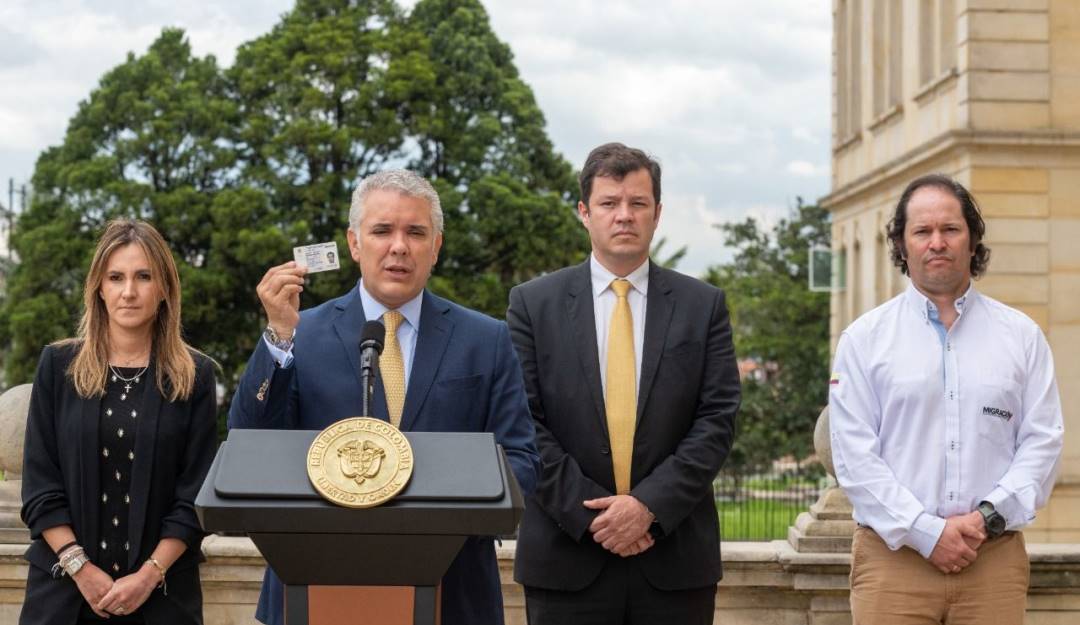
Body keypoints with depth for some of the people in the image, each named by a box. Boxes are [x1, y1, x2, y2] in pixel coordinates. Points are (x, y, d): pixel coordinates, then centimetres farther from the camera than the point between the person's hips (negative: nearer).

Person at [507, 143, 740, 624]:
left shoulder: (703, 305, 6)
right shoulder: (533, 303, 4)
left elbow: (718, 419, -1)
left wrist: (649, 504, -12)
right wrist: (591, 513, -11)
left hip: (676, 558, 1)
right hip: (567, 557, 0)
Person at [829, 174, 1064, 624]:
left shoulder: (1021, 335, 9)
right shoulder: (864, 338, 4)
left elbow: (1043, 440, 4)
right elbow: (854, 455, -3)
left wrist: (988, 516, -9)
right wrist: (926, 533, -10)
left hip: (994, 556, 1)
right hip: (894, 554, -1)